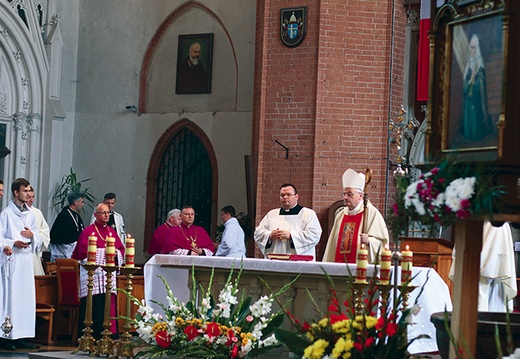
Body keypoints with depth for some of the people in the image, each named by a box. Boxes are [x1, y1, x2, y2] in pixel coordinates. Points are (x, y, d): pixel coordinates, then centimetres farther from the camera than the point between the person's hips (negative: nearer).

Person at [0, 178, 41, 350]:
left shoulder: (31, 214, 15)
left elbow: (39, 239, 17)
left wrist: (32, 236, -4)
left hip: (27, 259, 6)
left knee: (27, 297, 4)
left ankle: (21, 336, 9)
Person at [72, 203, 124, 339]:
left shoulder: (112, 232, 18)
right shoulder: (88, 231, 2)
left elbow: (121, 249, 15)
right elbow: (85, 251, -7)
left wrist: (116, 253, -7)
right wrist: (105, 252, -12)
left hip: (109, 274, 5)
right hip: (93, 274, -5)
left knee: (110, 303, -1)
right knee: (94, 305, -10)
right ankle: (90, 336, -6)